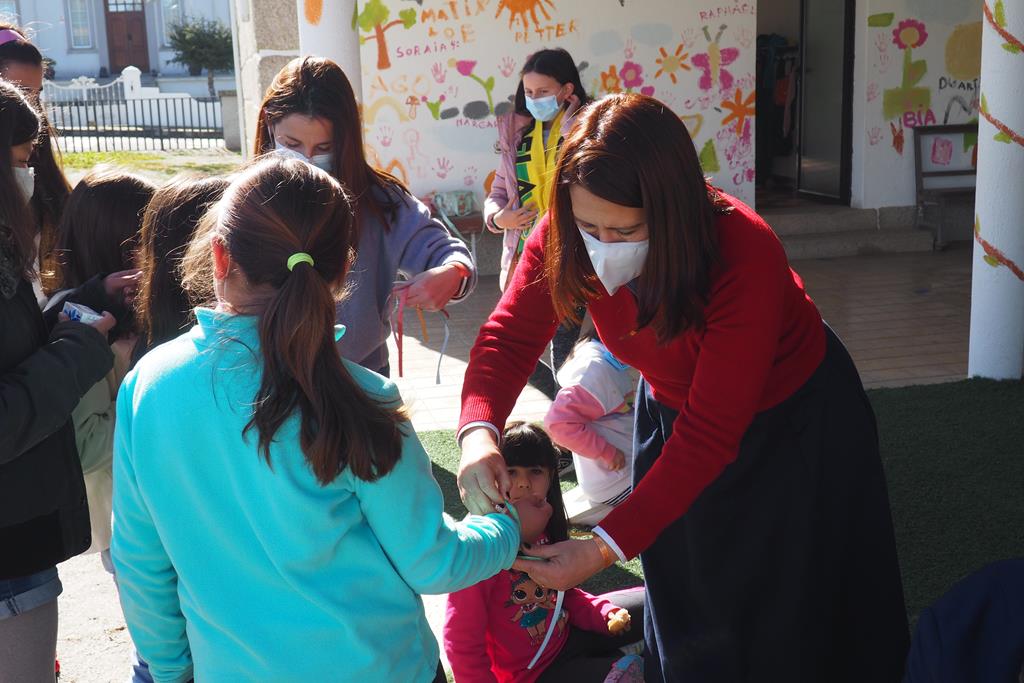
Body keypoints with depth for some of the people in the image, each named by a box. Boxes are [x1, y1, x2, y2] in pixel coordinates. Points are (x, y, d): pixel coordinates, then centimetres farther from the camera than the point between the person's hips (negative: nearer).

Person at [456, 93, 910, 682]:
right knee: (685, 611, 21)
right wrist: (479, 429, -43)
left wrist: (607, 546, -42)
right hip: (672, 407, 5)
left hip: (793, 423, -4)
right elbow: (509, 335, -21)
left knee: (790, 618, 11)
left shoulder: (746, 255, -39)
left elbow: (710, 432, -38)